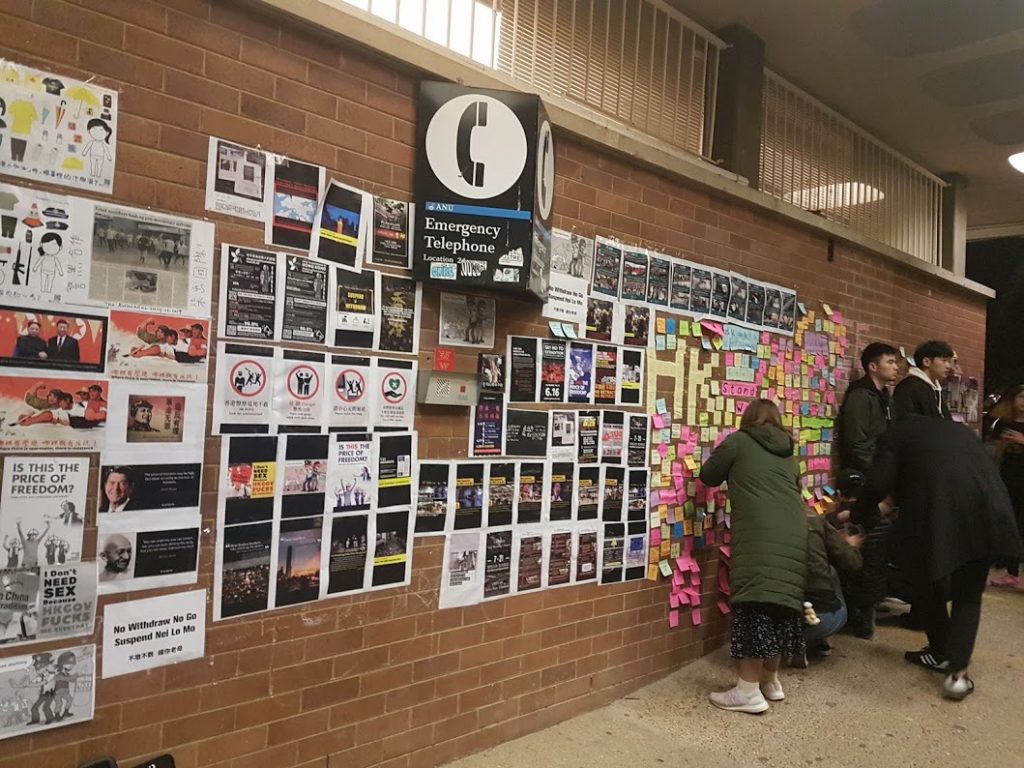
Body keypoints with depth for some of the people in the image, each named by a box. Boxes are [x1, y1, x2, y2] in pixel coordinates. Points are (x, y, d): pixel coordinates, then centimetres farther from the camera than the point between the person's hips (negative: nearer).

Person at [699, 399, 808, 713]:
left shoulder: (739, 441, 10)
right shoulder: (788, 452, 24)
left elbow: (708, 476, 16)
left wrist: (734, 474, 35)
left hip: (759, 538, -6)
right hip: (794, 536, 6)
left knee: (755, 605, -5)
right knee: (781, 602, 13)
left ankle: (749, 691, -2)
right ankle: (771, 681, 24)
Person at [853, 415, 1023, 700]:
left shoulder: (899, 432, 17)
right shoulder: (957, 429, 32)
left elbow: (877, 483, 4)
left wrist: (859, 517, 22)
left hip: (937, 514, -4)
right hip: (987, 512, 4)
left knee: (928, 583, 21)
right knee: (969, 593, 17)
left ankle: (942, 653, 35)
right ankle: (958, 673, 7)